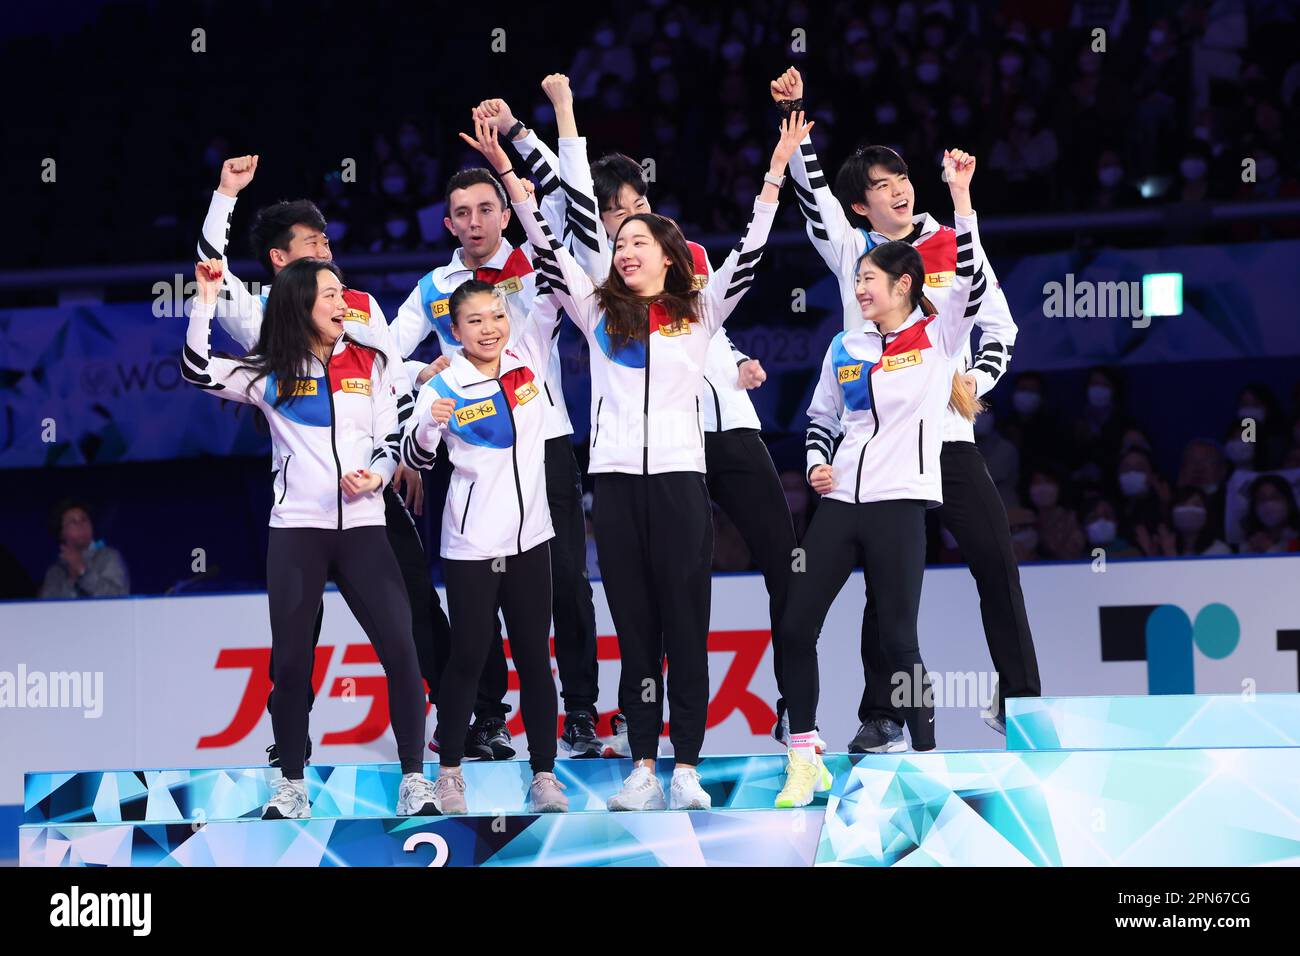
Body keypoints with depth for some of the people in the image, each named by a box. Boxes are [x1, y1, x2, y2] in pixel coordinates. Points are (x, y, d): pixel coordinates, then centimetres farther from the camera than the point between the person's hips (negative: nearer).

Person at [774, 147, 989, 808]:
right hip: (840, 501, 5)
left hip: (900, 504, -5)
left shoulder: (938, 336, 1)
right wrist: (818, 464, 4)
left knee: (897, 638, -6)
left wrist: (960, 196, -20)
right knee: (796, 627, 0)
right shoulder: (845, 348, 14)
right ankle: (804, 760, 9)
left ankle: (926, 760, 6)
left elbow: (971, 281, -14)